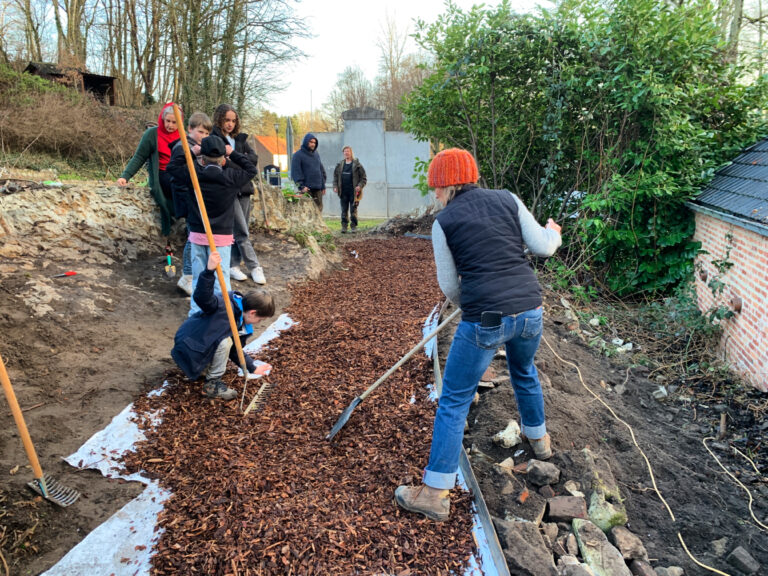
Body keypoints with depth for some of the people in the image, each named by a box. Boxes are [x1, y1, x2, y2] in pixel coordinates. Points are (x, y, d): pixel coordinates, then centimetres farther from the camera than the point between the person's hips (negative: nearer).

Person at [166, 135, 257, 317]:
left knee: (198, 276, 11)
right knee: (221, 277, 2)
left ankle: (196, 312, 18)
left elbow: (172, 166, 11)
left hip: (197, 234, 2)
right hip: (222, 235, -2)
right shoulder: (231, 178, -8)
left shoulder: (194, 175, -5)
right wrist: (233, 153, 10)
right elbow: (252, 170, 8)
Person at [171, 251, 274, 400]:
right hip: (188, 347, -10)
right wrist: (209, 271, -58)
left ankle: (205, 368, 16)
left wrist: (253, 368, 15)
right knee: (225, 342, -27)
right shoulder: (225, 306, -25)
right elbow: (202, 297, -43)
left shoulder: (243, 325, 4)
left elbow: (235, 351, 14)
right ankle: (211, 385, -11)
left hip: (203, 347, 10)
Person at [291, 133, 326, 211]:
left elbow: (322, 170, 21)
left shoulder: (316, 154, 17)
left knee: (319, 209, 5)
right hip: (306, 189, -6)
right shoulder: (298, 155, -2)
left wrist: (323, 185, 14)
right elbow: (295, 172, -8)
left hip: (318, 189, 6)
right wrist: (301, 186, -18)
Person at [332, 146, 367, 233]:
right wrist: (335, 186, 3)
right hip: (343, 192, 3)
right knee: (344, 210, 5)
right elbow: (335, 177, 17)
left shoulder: (357, 165, 0)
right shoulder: (340, 165, 11)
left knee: (353, 210, -1)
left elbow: (364, 178, 0)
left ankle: (354, 226, 8)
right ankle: (344, 226, 9)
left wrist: (360, 186, -15)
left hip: (353, 192, -3)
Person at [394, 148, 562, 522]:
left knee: (454, 401, 7)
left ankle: (435, 493, 12)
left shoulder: (444, 221, -1)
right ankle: (539, 439, 55)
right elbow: (542, 247, 7)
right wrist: (554, 233, 29)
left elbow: (448, 285, 3)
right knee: (524, 372, 34)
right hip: (530, 309, 5)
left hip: (485, 320, -5)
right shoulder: (508, 199, 7)